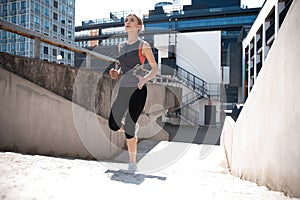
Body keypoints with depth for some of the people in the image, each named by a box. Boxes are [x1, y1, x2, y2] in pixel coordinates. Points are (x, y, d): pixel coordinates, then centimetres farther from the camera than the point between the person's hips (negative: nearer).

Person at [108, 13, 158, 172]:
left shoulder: (143, 45, -3)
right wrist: (117, 74, 2)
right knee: (113, 125, 1)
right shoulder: (121, 46, 14)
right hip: (123, 89, 6)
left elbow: (155, 69, -3)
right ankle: (133, 129, 34)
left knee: (129, 128, -5)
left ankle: (132, 162, 16)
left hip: (138, 90, -6)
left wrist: (145, 79, -22)